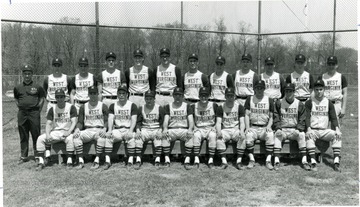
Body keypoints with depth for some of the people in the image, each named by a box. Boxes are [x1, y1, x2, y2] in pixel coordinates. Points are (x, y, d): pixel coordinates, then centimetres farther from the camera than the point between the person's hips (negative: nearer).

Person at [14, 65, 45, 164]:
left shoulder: (37, 87, 1)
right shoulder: (18, 88, 9)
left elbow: (42, 98, 7)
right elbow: (16, 99, 21)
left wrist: (39, 110, 0)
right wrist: (20, 107, 9)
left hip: (34, 112, -3)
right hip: (22, 113, 3)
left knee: (36, 134, 1)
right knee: (23, 136, 8)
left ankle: (37, 155, 11)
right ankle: (23, 156, 17)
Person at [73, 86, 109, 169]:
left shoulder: (103, 106, 7)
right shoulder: (83, 107, 14)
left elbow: (107, 121, -2)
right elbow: (80, 122, 11)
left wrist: (104, 129, -23)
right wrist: (77, 128, -12)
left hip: (99, 130, -3)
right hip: (87, 131, 3)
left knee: (102, 136, -36)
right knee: (76, 136, -25)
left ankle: (97, 161, -32)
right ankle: (81, 161, -23)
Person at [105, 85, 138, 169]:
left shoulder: (132, 105, 4)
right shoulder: (113, 106, 13)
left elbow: (134, 120, -6)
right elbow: (111, 119, 1)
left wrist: (130, 131, -23)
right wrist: (109, 130, -18)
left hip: (128, 129, -3)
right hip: (117, 130, 3)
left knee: (131, 137, -33)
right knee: (108, 137, -24)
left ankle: (130, 160, -28)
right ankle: (107, 161, -23)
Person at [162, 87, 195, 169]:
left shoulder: (187, 106, 11)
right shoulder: (168, 106, 13)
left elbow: (191, 120, -2)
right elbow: (166, 120, 0)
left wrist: (190, 129, -24)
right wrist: (165, 129, -23)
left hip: (184, 130, 0)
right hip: (171, 130, 1)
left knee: (191, 135, -32)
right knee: (164, 135, -31)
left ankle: (187, 160, -28)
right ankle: (167, 160, -25)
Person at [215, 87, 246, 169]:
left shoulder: (239, 107, 5)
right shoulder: (221, 107, 6)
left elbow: (242, 122, -2)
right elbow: (218, 122, -1)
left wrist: (241, 131, -24)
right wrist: (219, 131, -23)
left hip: (236, 129, 0)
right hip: (225, 130, 0)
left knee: (243, 137, -32)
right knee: (219, 138, -31)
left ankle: (239, 161, -24)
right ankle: (224, 161, -24)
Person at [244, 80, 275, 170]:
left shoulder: (269, 100, 10)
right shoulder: (249, 99, 10)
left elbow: (271, 117, 10)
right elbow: (247, 115, 4)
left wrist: (269, 126, -10)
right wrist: (247, 127, -11)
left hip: (265, 127, 0)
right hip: (253, 127, 0)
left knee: (270, 135, -31)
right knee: (248, 135, -31)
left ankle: (268, 161, -24)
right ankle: (251, 160, -18)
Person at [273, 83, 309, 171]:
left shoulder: (299, 104, 6)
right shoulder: (279, 103, 5)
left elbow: (302, 120, 3)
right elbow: (275, 118, 0)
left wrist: (298, 129, -15)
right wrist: (278, 128, -16)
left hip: (295, 130, 0)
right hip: (282, 129, 0)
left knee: (302, 134, -29)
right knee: (277, 134, -31)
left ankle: (304, 161, -26)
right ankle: (276, 161, -33)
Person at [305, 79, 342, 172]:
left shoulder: (329, 103, 9)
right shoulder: (309, 102, 3)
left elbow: (333, 118, 3)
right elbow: (307, 117, -6)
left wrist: (337, 129, -16)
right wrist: (308, 129, -25)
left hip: (325, 131, 3)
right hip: (313, 130, -2)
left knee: (337, 135, -24)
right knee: (309, 136, -34)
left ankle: (336, 162, -27)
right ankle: (313, 162, -35)